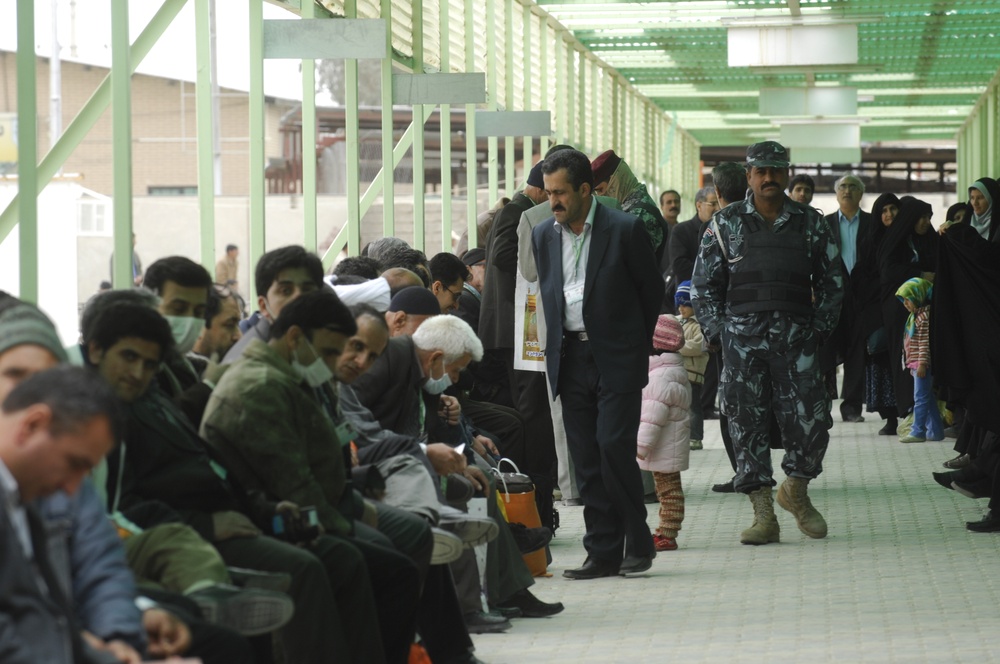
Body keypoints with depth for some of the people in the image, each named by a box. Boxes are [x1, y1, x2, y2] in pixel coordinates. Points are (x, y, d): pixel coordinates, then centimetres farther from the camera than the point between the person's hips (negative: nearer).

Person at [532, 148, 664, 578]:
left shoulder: (625, 230, -7)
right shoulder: (543, 236, 8)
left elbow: (652, 291, 1)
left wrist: (635, 344, 6)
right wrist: (554, 353, 12)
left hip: (616, 360, -5)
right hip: (571, 360, 5)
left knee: (614, 446, -13)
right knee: (587, 461, 4)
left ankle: (637, 543, 2)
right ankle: (604, 554, 8)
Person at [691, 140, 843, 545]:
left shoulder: (811, 224, 10)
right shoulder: (726, 225, 7)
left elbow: (832, 281, 14)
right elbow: (704, 283, 8)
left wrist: (820, 327, 4)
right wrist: (719, 331, 0)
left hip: (796, 337, 0)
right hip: (743, 335, 0)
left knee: (811, 419, -6)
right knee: (747, 423, -1)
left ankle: (796, 490, 21)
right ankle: (763, 516, 5)